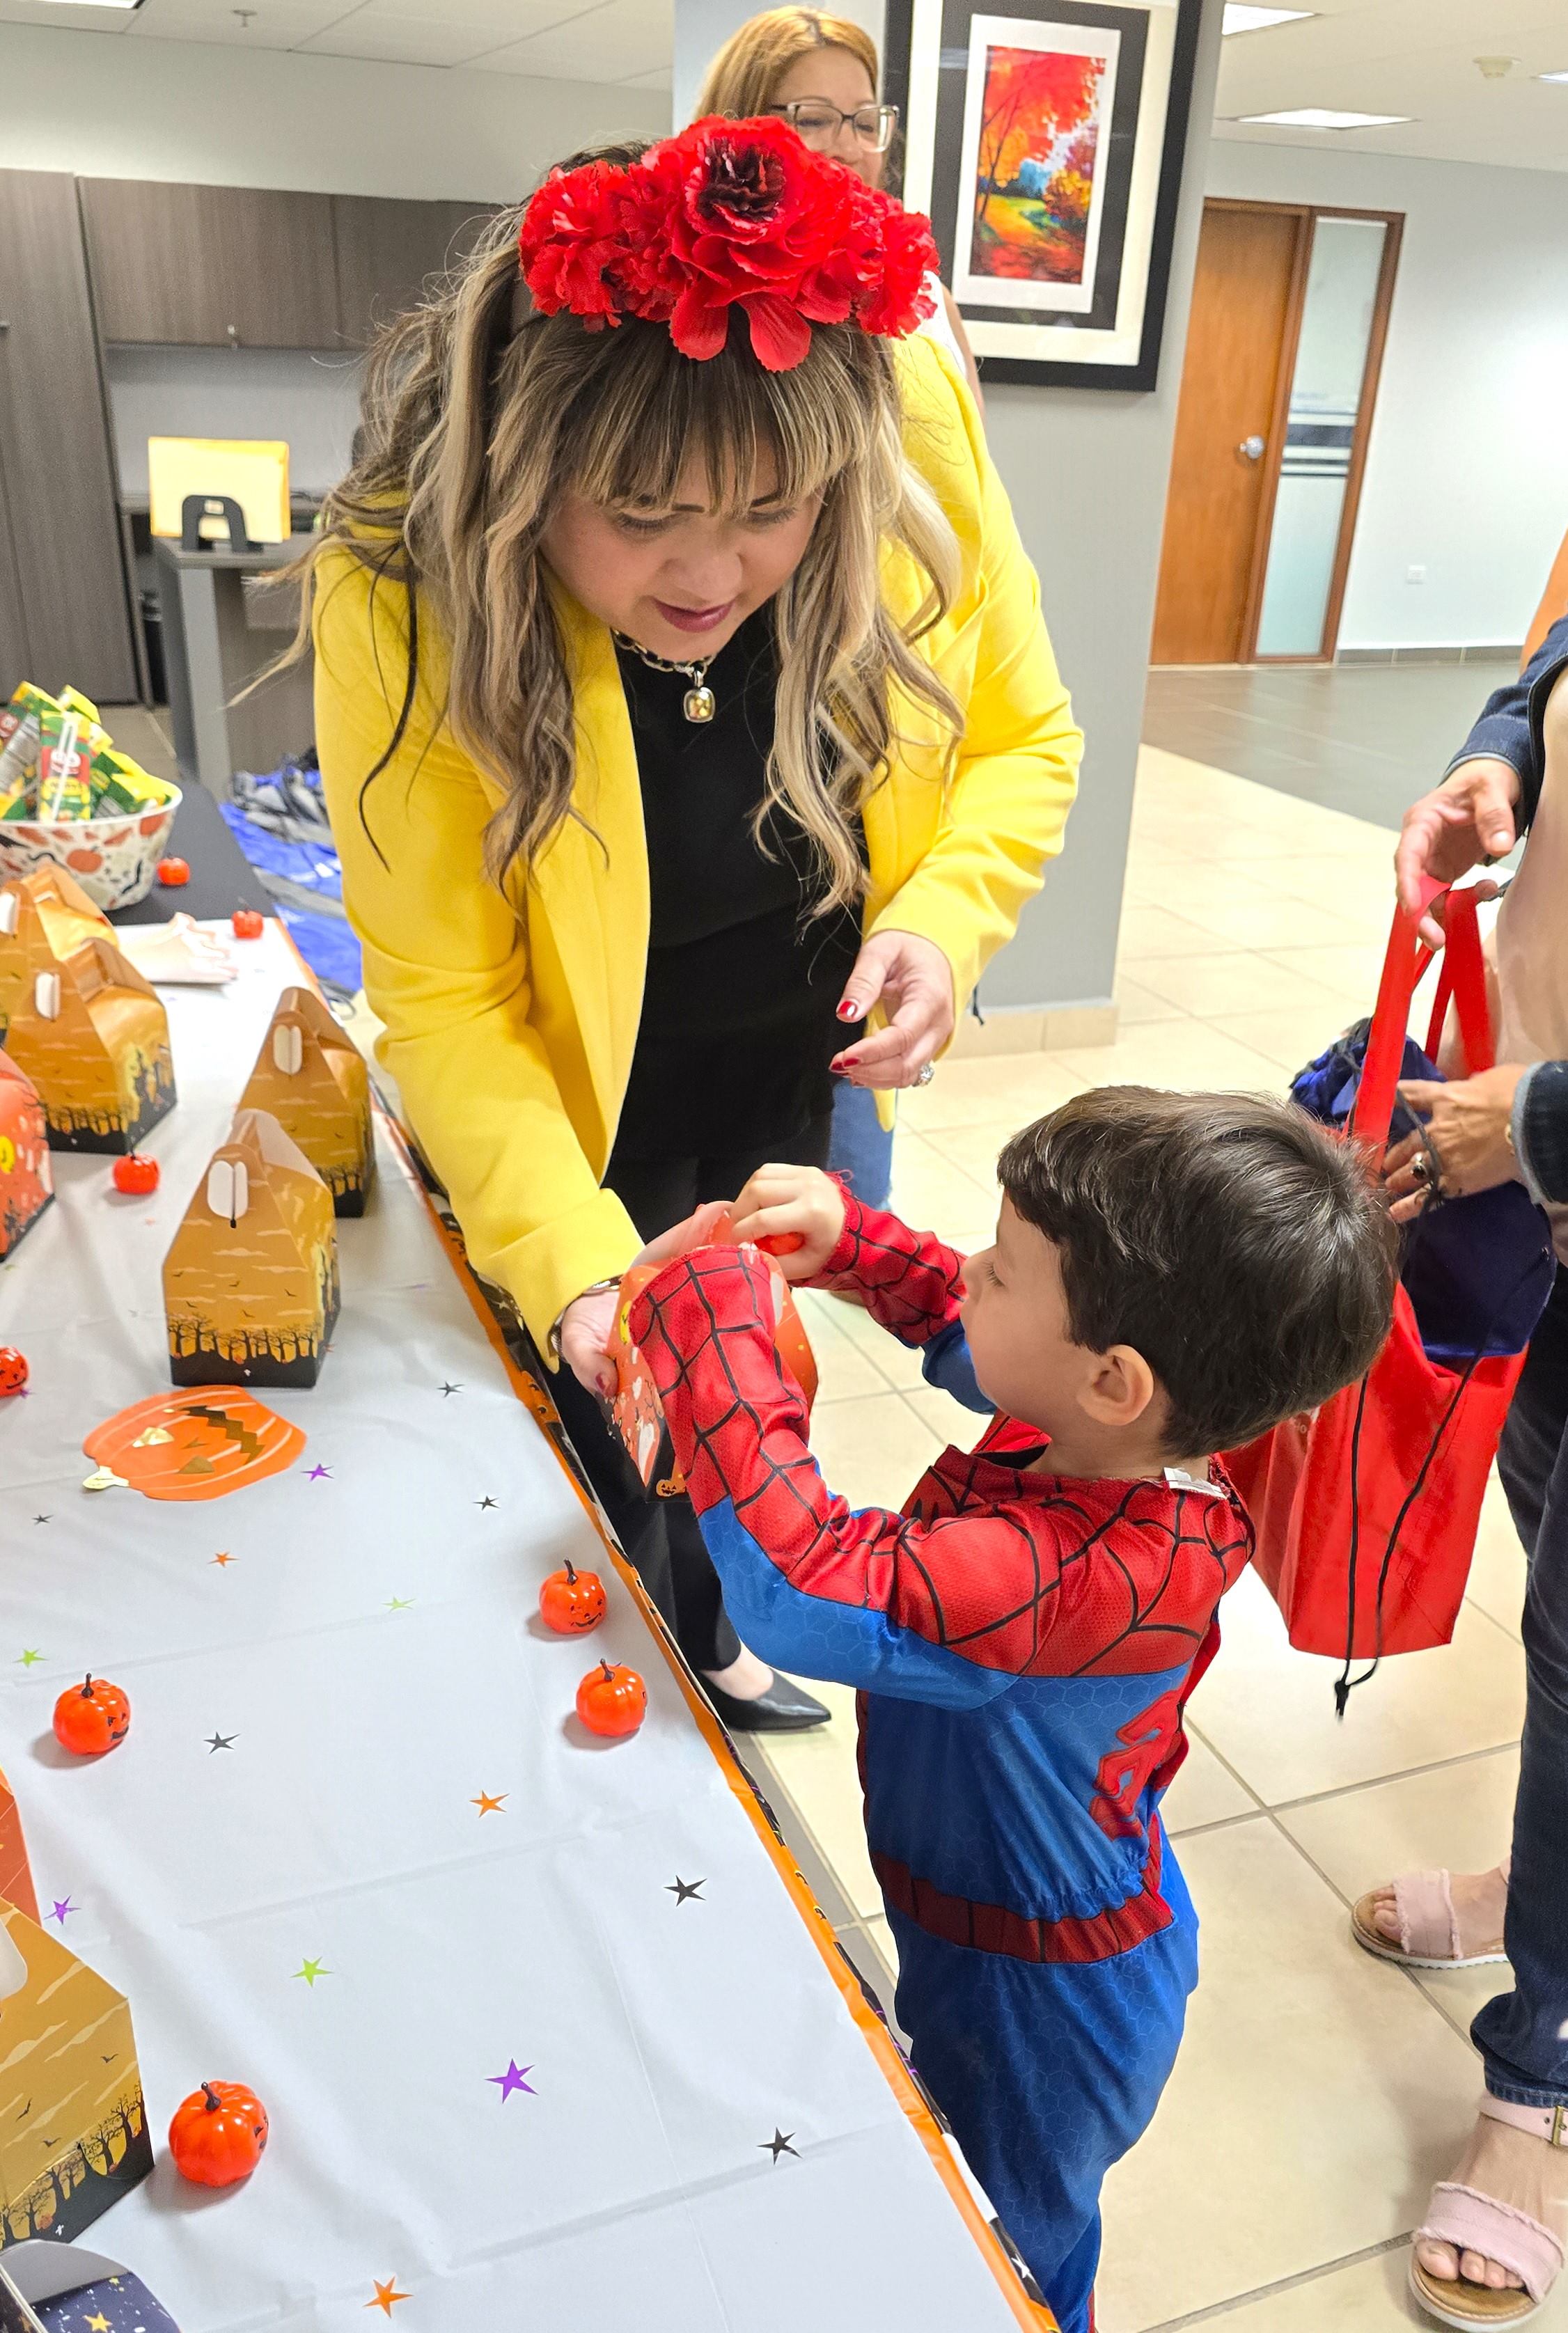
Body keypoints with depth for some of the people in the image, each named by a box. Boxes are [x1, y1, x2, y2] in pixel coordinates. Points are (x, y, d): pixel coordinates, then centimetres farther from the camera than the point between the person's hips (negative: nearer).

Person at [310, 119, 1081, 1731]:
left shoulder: (919, 442, -23)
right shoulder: (403, 596, -30)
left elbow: (1022, 741, -7)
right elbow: (440, 989, -24)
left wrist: (943, 917, -26)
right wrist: (574, 1264, -35)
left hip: (798, 1084, 4)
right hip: (575, 1117, -3)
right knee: (614, 1447, 13)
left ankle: (709, 1645, 58)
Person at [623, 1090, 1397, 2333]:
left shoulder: (1082, 1578, -45)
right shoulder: (1132, 1435, -19)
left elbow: (804, 1586, -52)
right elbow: (961, 1328, 1)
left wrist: (711, 1306, -44)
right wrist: (849, 1233, -17)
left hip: (1038, 1996, -8)